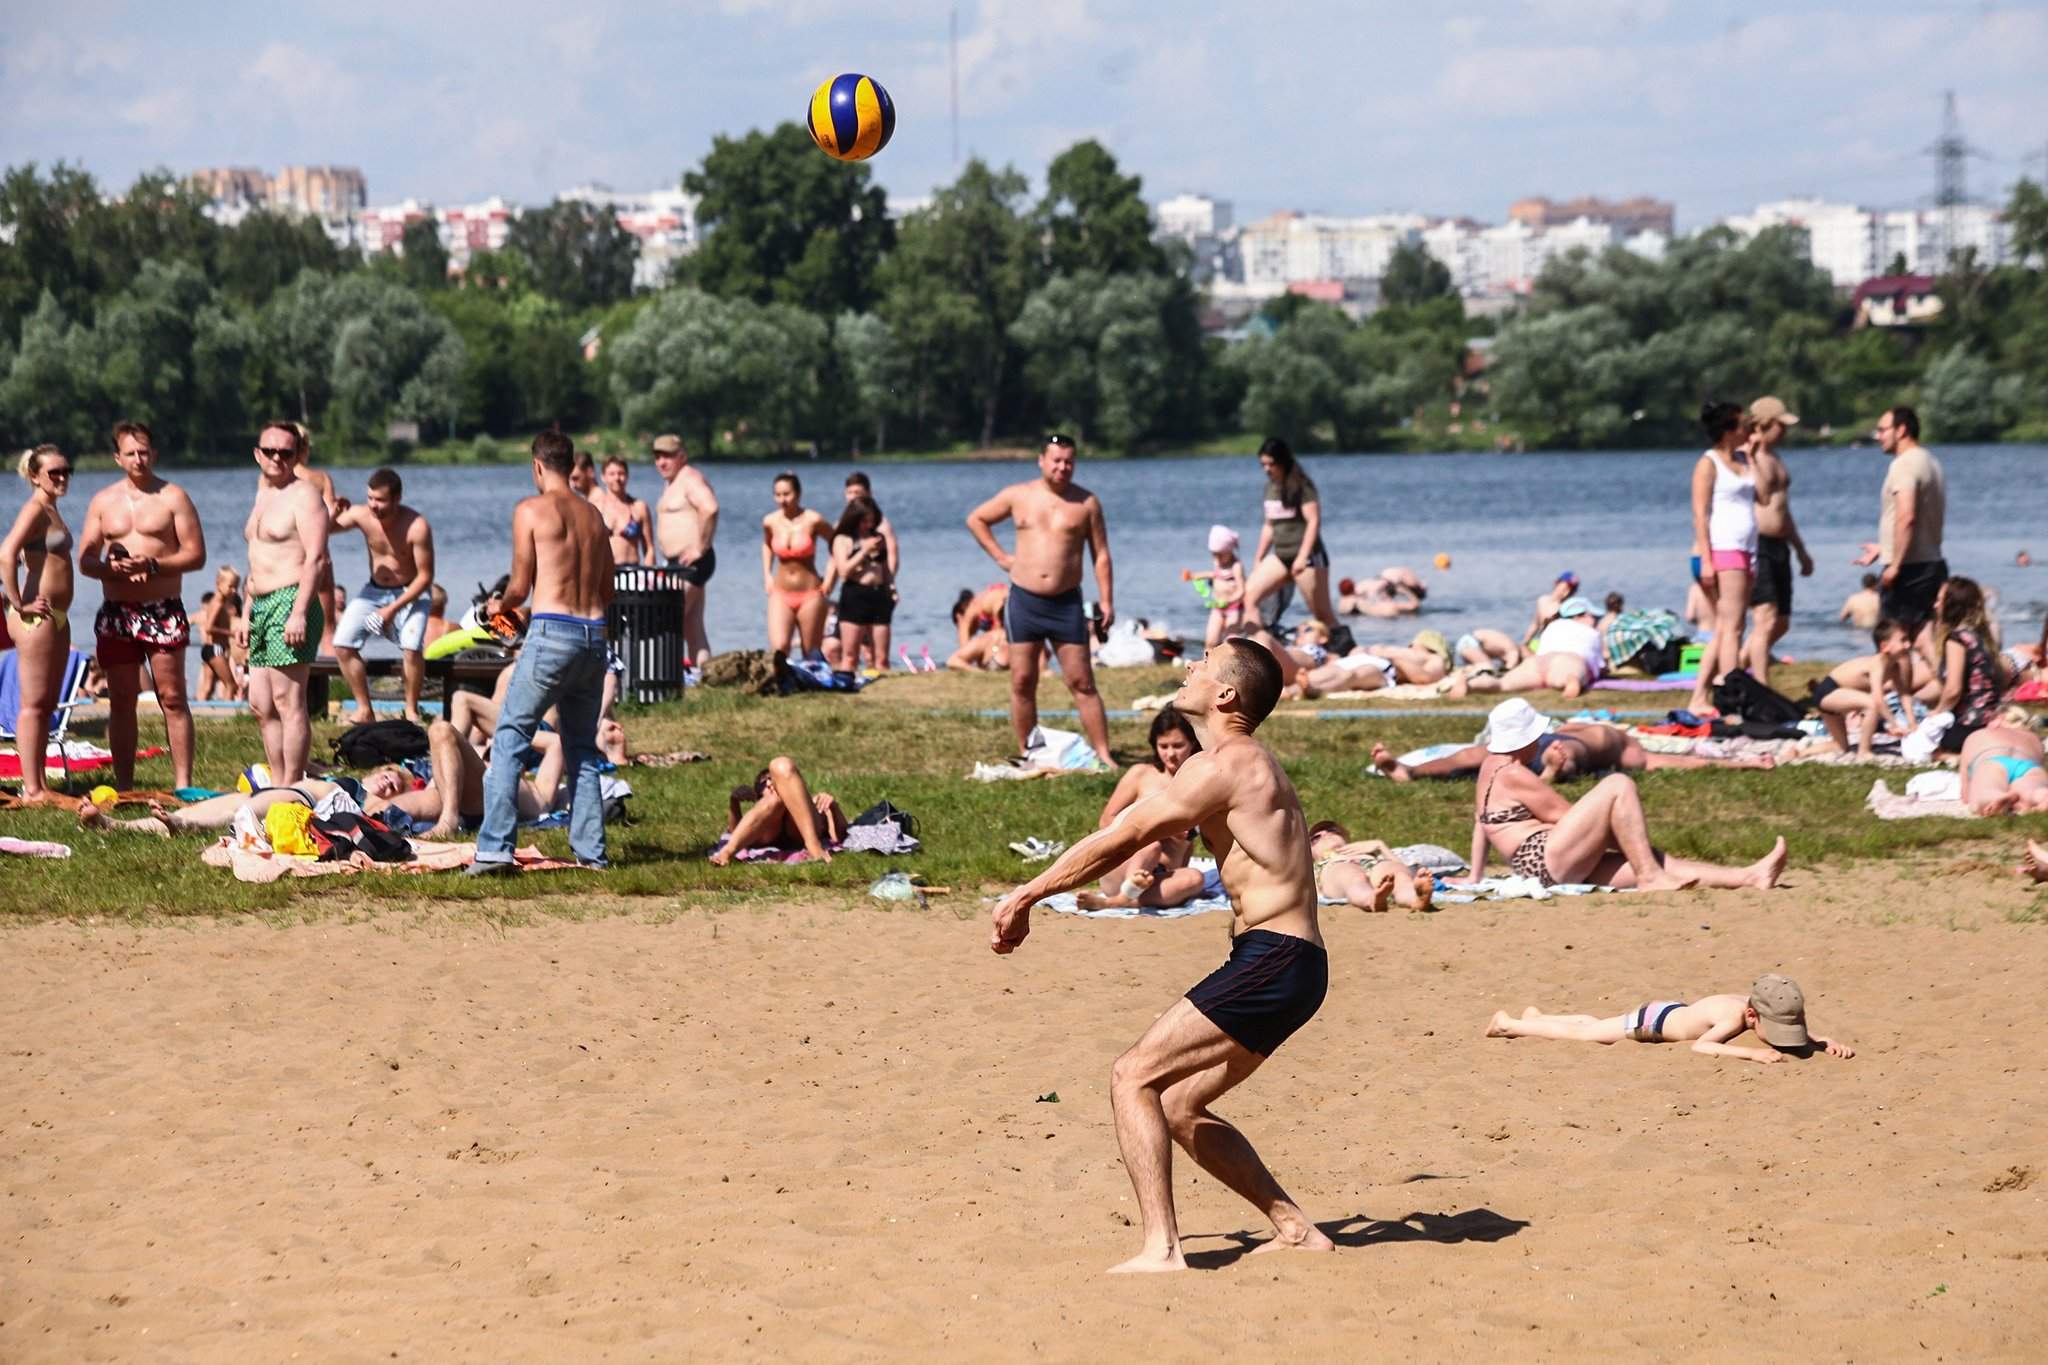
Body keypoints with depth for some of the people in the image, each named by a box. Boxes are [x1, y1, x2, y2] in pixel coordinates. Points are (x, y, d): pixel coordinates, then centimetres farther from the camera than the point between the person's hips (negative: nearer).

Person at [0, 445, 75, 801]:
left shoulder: (51, 511, 16)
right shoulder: (35, 510, -12)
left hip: (56, 618, 10)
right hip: (36, 619, -10)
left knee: (48, 704, 11)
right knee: (34, 703, -7)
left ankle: (38, 785, 16)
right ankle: (32, 789, -7)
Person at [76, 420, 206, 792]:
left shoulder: (173, 497, 1)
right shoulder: (103, 501, 11)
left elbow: (195, 554, -3)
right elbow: (85, 560, 9)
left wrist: (154, 565, -18)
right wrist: (112, 569, -13)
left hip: (163, 611, -3)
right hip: (116, 611, 3)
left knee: (172, 698, -4)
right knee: (121, 703, 5)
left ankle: (183, 785, -3)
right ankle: (123, 786, 9)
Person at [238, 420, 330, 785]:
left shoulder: (304, 495, -8)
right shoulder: (264, 495, 21)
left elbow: (316, 559, -17)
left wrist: (299, 613, -24)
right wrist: (245, 614, 22)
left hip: (290, 604, -10)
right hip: (262, 606, 10)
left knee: (289, 703, -11)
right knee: (261, 706, 10)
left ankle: (292, 788, -10)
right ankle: (278, 784, 15)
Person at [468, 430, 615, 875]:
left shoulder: (531, 509, -2)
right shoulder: (594, 516, 15)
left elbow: (520, 587, -2)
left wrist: (502, 607, 19)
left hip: (552, 633, -6)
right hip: (594, 635, 6)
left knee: (509, 741, -2)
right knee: (582, 749, 15)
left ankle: (494, 848, -12)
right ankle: (591, 851, 12)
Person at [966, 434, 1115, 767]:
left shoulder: (1086, 503, 2)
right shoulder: (1018, 496, 5)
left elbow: (1101, 555, 2)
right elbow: (976, 519, 17)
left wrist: (1106, 601, -6)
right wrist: (1000, 557, 7)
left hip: (1066, 603, -1)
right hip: (1023, 601, 1)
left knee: (1082, 683, -3)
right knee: (1022, 683, 3)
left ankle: (1103, 755, -5)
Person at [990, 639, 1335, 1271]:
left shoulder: (1223, 765, -11)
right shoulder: (1249, 764, 22)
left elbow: (1118, 840, -10)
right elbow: (1127, 835, 25)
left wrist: (1026, 894, -2)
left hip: (1272, 960, -10)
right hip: (1287, 965, 10)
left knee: (1135, 1077, -12)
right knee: (1179, 1107, 15)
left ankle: (1161, 1249, -19)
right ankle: (1295, 1229, 16)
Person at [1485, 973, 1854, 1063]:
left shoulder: (1769, 1012, -21)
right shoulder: (1735, 1017, -42)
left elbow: (1800, 1041, -8)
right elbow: (1700, 1046, -53)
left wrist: (1828, 1044, -29)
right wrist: (1752, 1053, -60)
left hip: (1675, 1012, 7)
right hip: (1650, 1022, -7)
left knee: (1596, 1026, 30)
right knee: (1583, 1034, 11)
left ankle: (1536, 1016, 52)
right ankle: (1508, 1024, 28)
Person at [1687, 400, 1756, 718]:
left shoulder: (1742, 459, 18)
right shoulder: (1708, 463, -5)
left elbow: (1761, 492, 7)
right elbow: (1700, 514, -11)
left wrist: (1753, 450, 9)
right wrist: (1706, 559, -18)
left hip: (1744, 551, 8)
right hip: (1720, 550, -8)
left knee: (1724, 631, 8)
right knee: (1731, 628, -13)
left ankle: (1699, 699, 11)